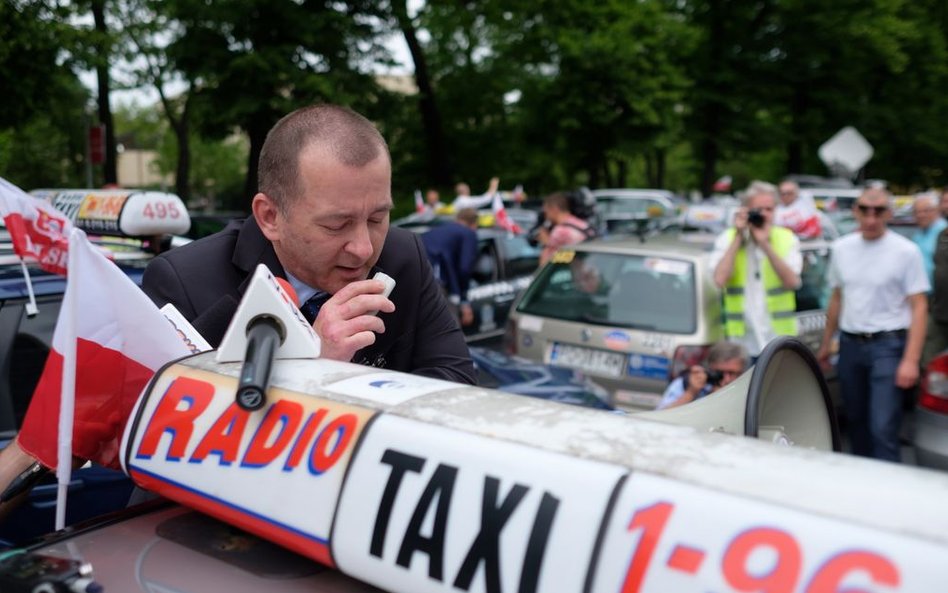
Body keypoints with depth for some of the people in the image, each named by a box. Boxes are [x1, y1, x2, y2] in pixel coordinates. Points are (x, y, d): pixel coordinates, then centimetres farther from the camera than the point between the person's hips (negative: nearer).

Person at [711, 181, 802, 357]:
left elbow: (793, 282, -12)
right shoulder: (727, 239, 1)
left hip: (780, 337, 1)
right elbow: (720, 280, -16)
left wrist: (766, 244, -17)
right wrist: (738, 237, -11)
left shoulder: (787, 239, 3)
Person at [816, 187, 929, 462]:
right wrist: (825, 344, 17)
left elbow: (919, 307, -8)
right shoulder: (841, 248, 7)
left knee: (883, 428, -11)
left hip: (887, 346, -5)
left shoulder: (906, 251, -7)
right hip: (850, 344, 5)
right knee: (855, 420, 14)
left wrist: (911, 359, -15)